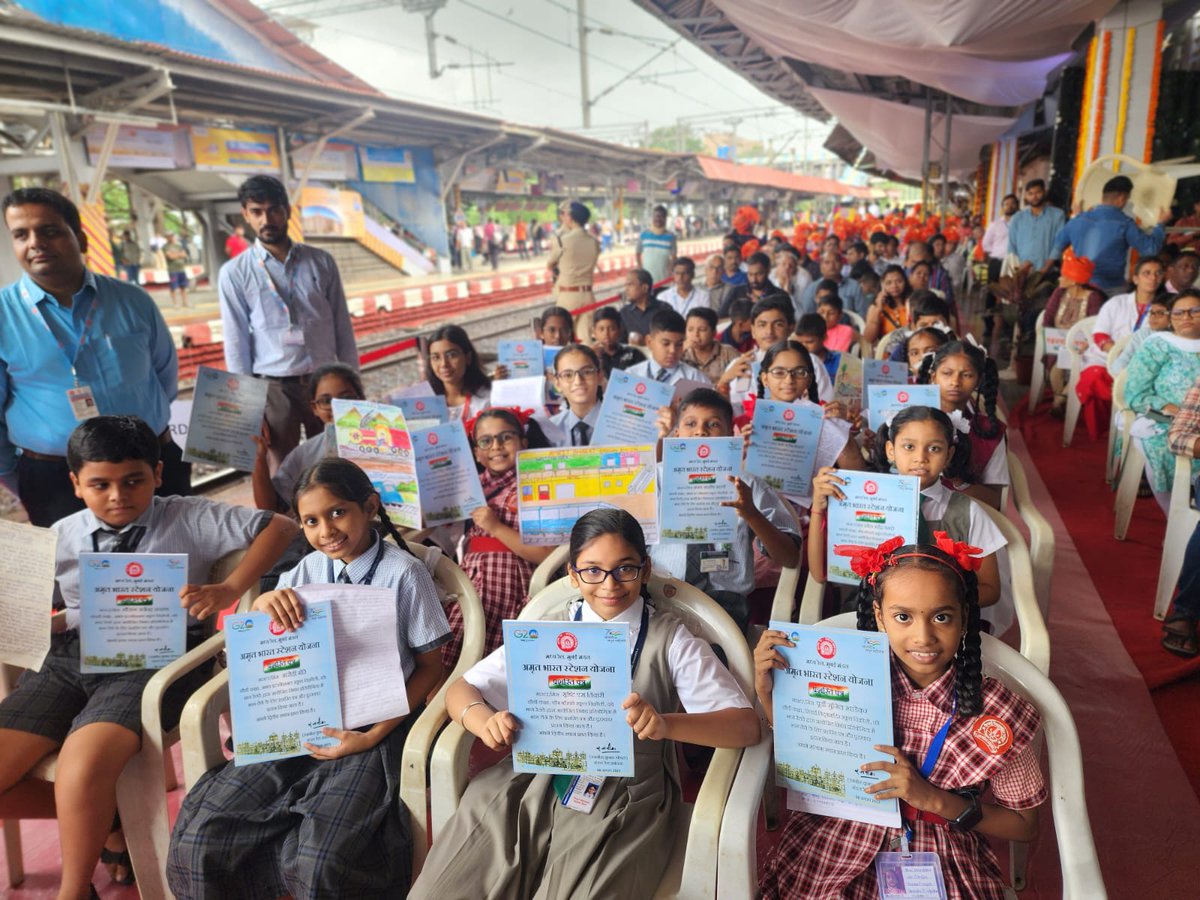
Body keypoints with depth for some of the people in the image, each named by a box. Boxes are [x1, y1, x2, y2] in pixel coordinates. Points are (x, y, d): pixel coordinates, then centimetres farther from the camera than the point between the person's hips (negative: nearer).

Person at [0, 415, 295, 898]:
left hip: (156, 659, -5)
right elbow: (42, 619, 20)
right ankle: (108, 818, 15)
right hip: (70, 660, 6)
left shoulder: (187, 520, 0)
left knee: (83, 769, -30)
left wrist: (228, 590, -17)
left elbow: (280, 527, -6)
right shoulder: (60, 539, 13)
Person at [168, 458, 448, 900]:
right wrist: (265, 601, -11)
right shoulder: (311, 568, 7)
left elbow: (430, 668, -4)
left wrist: (374, 736, -14)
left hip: (374, 728, -5)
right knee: (200, 839, -10)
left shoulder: (404, 573, -8)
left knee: (322, 862, -25)